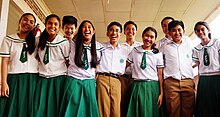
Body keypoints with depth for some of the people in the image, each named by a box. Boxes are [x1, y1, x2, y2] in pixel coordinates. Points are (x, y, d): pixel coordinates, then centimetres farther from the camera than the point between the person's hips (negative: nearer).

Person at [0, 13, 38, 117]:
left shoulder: (36, 41, 11)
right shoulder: (9, 39, 5)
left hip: (32, 79, 2)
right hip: (13, 78, -1)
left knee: (28, 108, 5)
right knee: (11, 109, 0)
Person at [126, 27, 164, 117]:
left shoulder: (158, 54, 4)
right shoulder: (134, 51, 7)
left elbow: (160, 74, 1)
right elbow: (125, 66, 12)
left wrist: (161, 93, -3)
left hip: (152, 87, -1)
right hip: (137, 86, 1)